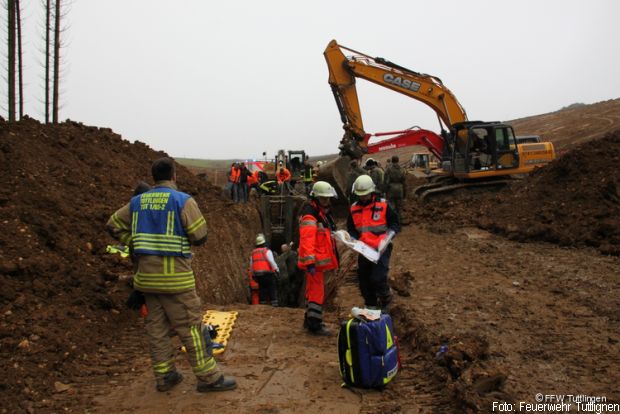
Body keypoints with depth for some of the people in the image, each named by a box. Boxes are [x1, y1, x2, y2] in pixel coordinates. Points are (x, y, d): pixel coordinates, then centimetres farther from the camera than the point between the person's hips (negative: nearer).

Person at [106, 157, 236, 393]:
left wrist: (137, 240, 14)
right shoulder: (183, 200, -10)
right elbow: (200, 236, -13)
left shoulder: (137, 202, 8)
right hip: (175, 276, -6)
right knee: (191, 326, 1)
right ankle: (209, 378, 9)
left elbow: (113, 226, 15)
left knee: (156, 327, 14)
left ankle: (164, 376, 25)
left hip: (147, 276, 6)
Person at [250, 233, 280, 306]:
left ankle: (262, 305, 8)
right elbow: (272, 262, -14)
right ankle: (274, 304, -9)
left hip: (257, 275, 6)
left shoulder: (253, 253, 14)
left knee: (262, 289, 10)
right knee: (272, 290, -2)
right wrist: (277, 270, -8)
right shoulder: (267, 251, -4)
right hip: (268, 273, -5)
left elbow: (251, 265, 16)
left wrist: (254, 275, 23)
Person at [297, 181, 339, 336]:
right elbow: (307, 241, -27)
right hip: (315, 261, -10)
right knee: (317, 291, -5)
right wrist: (310, 262, -31)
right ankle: (314, 325, 3)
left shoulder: (322, 213, 15)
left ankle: (309, 320, 31)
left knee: (313, 289, 18)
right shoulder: (310, 215, -19)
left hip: (320, 260, 10)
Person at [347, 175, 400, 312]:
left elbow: (395, 224, -1)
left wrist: (386, 240, -15)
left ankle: (385, 303, 14)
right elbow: (351, 229, 13)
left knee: (378, 278, -14)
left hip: (381, 249, -4)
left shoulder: (383, 205, -5)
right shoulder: (354, 209, 5)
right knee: (364, 280, 10)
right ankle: (370, 306, 30)